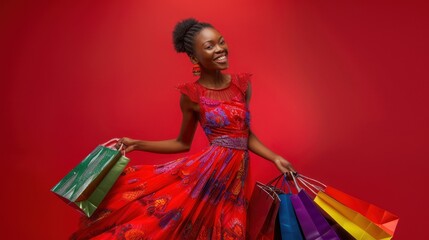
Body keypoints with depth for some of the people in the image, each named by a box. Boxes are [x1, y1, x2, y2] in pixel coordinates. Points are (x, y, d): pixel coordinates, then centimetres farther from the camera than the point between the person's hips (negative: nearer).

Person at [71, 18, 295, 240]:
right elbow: (182, 143, 8)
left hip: (236, 173, 3)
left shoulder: (242, 84, 5)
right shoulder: (192, 95, -4)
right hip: (210, 168, -3)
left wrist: (275, 159, 8)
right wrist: (137, 144, 1)